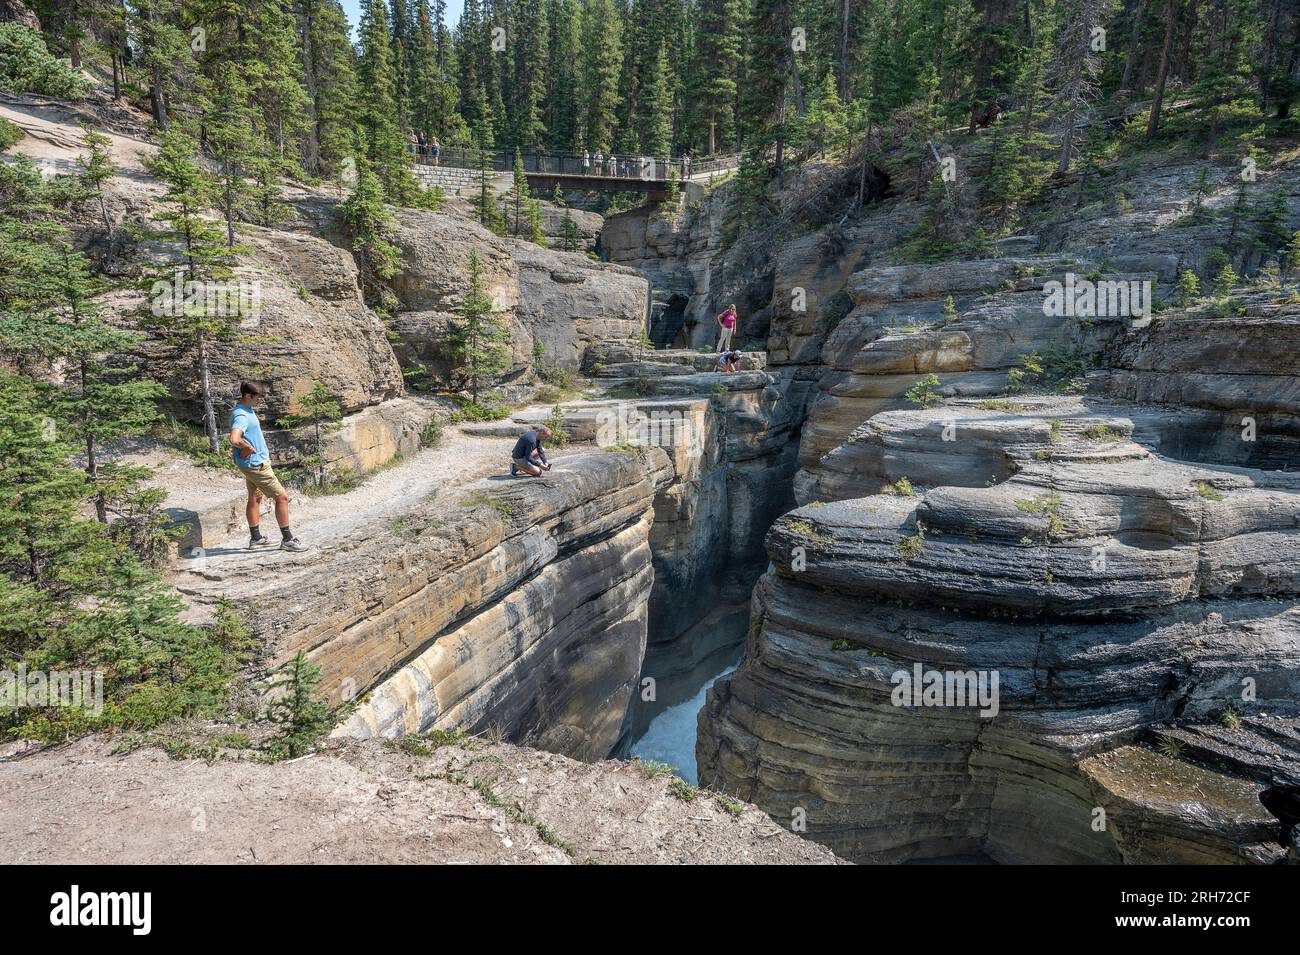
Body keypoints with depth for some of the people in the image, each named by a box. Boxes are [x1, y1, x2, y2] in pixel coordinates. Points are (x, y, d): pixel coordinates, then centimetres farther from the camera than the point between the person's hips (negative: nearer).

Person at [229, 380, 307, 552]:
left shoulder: (248, 410, 8)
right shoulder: (241, 416, -24)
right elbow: (234, 440, -41)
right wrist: (249, 447, -25)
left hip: (253, 464, 11)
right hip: (256, 465, -11)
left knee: (255, 499, 18)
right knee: (282, 497, -7)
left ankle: (255, 538, 30)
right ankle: (287, 540, -1)